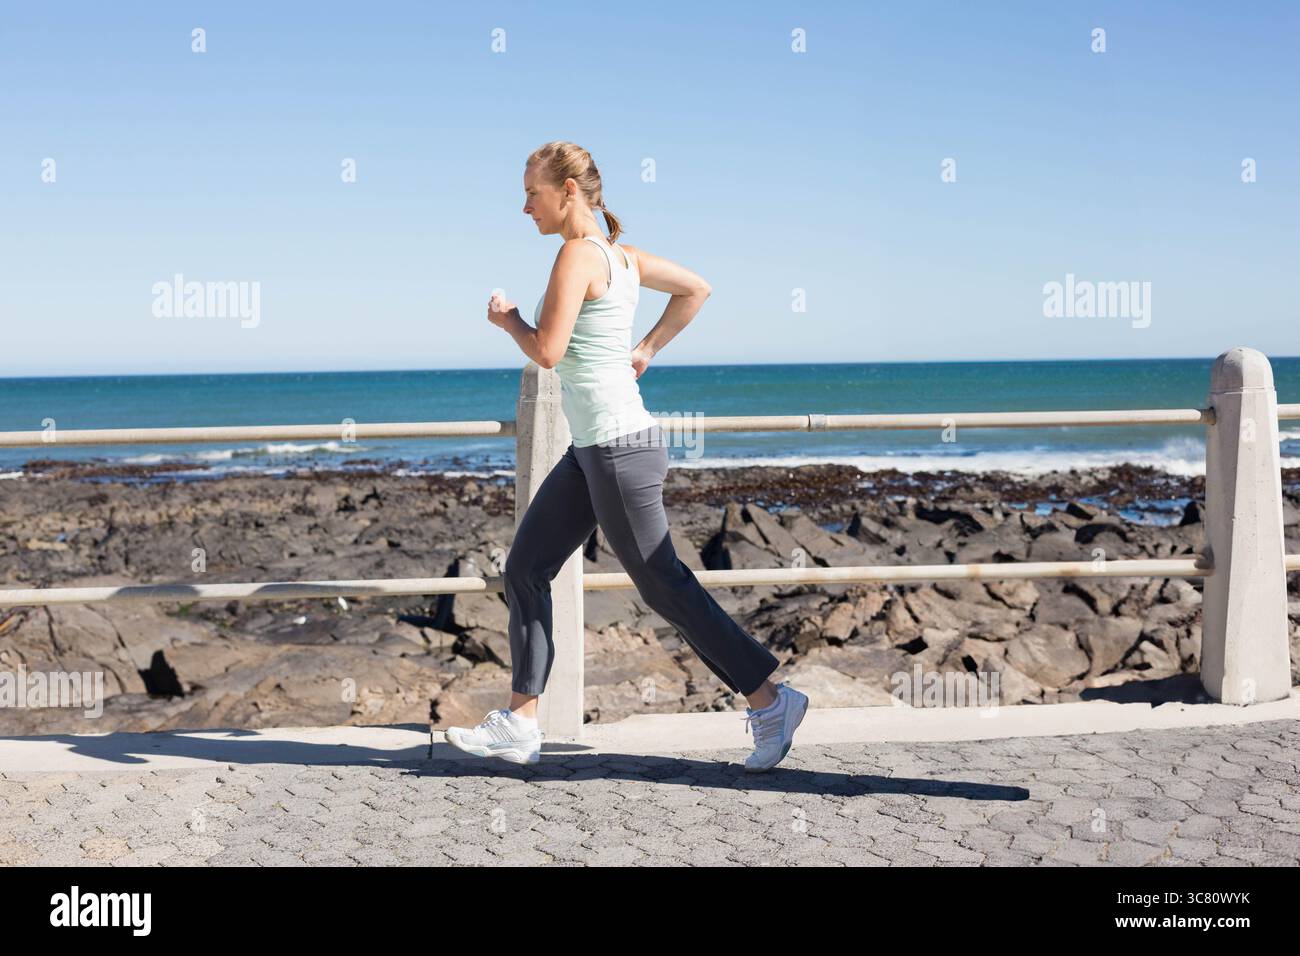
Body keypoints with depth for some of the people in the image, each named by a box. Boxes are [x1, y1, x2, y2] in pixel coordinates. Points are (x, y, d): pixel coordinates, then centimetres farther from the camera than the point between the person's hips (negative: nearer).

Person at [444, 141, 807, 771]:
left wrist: (505, 317, -2)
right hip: (591, 450, 10)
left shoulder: (578, 254, -15)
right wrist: (646, 349, 19)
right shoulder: (621, 255, 11)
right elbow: (696, 288, 22)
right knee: (525, 570, 10)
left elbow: (546, 351, -21)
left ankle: (769, 701, 13)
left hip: (619, 448, -10)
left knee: (662, 587, 0)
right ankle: (519, 726, 15)